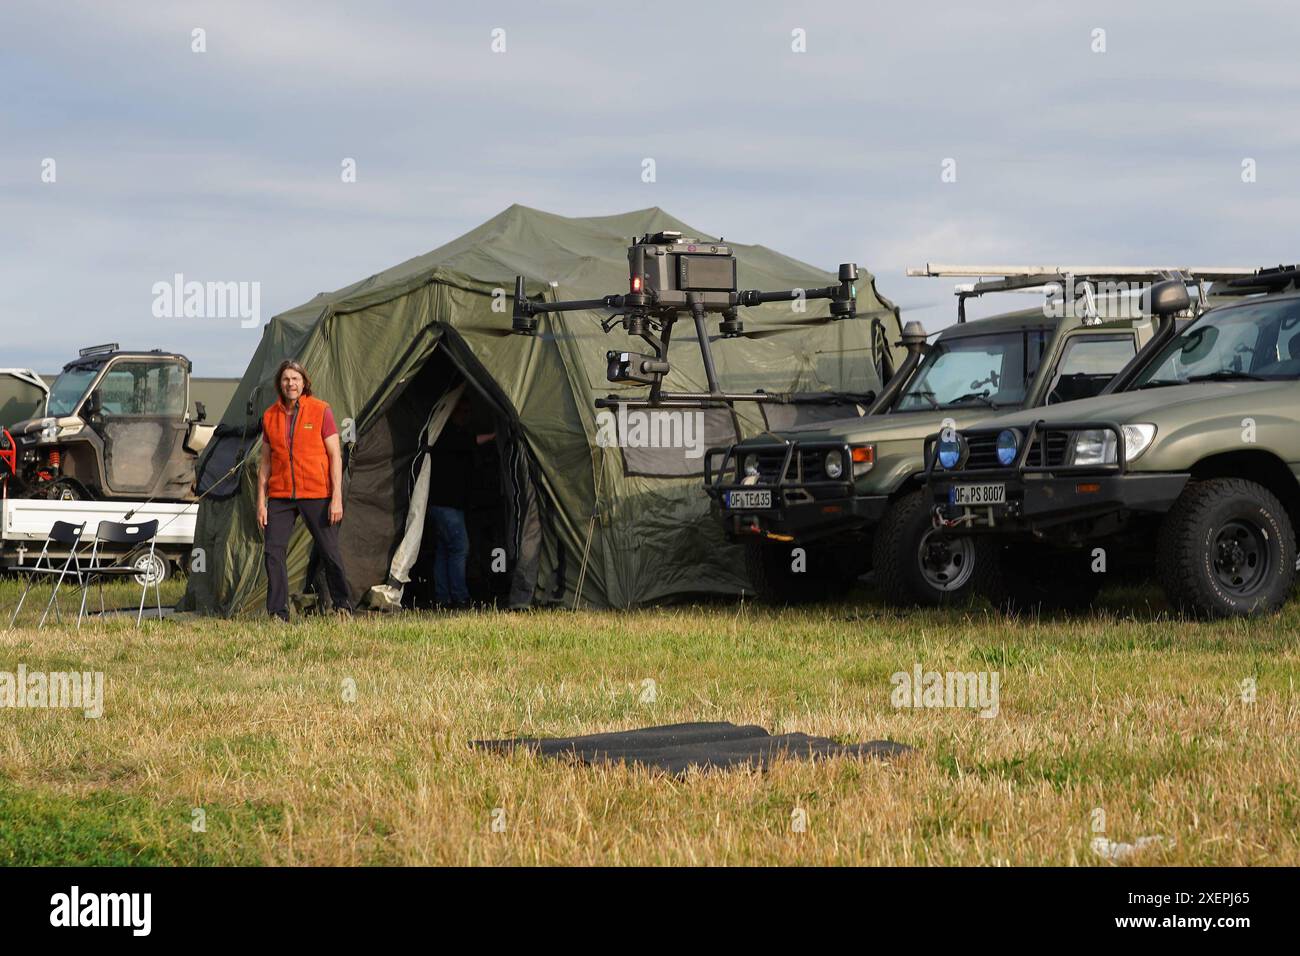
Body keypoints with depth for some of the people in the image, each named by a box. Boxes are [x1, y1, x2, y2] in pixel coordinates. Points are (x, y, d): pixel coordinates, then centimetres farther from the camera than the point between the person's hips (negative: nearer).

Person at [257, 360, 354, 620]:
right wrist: (261, 501, 5)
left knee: (330, 552, 2)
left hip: (316, 495, -3)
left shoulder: (321, 411, -3)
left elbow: (335, 456, -4)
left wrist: (337, 498, -11)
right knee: (273, 552, -6)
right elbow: (265, 462, 11)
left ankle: (343, 607, 16)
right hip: (280, 496, 3)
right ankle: (277, 614, -1)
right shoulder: (270, 416, 7)